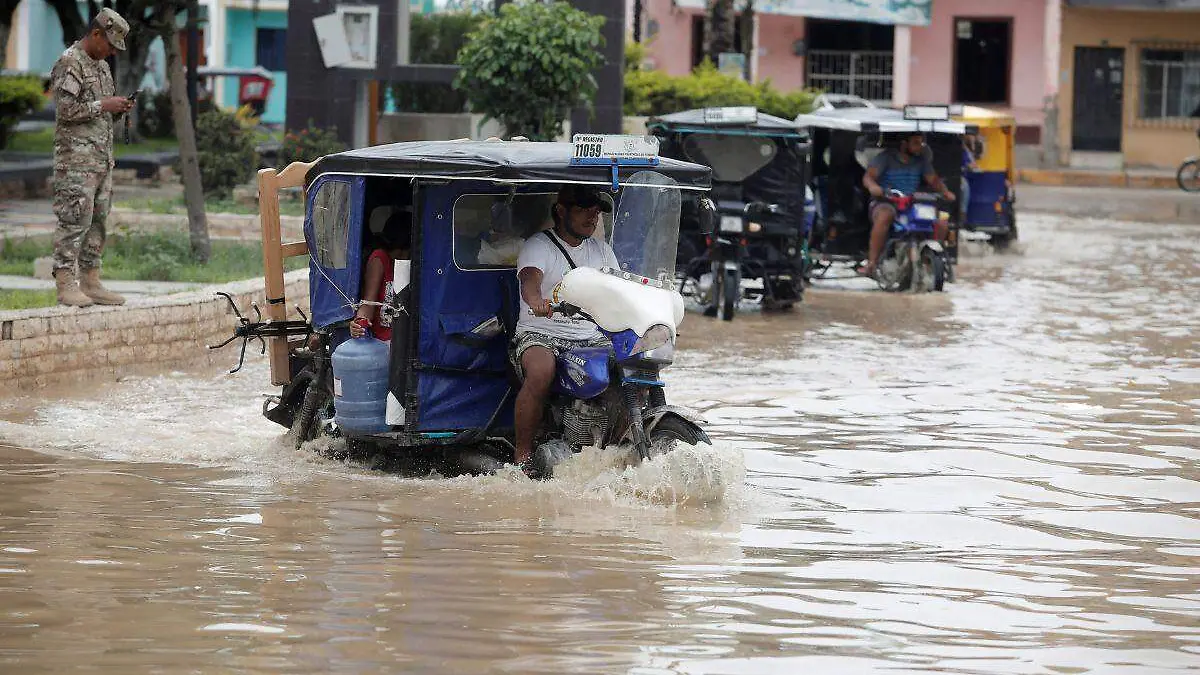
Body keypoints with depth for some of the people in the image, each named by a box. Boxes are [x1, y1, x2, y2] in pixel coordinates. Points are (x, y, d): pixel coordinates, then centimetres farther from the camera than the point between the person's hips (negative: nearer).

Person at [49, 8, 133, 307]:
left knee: (97, 221, 8)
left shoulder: (102, 66, 18)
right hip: (76, 157, -9)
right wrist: (104, 105, -16)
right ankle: (66, 285, -10)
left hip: (103, 157, 9)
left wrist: (118, 108, 6)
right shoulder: (70, 63, -10)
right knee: (74, 220, -10)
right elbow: (66, 109, -18)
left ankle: (90, 283, 11)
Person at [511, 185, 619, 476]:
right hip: (540, 334, -5)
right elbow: (530, 281, -21)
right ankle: (522, 457, -28)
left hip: (591, 339, 5)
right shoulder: (538, 246, -1)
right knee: (541, 372, -38)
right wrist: (537, 302, -45)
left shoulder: (602, 251, 19)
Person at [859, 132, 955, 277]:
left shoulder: (921, 159, 12)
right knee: (884, 216, -40)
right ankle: (871, 263, -37)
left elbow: (933, 179, 14)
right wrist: (873, 187, -36)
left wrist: (945, 191, -7)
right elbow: (868, 176, -12)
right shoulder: (886, 157, -2)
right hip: (885, 202, -5)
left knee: (941, 223, -13)